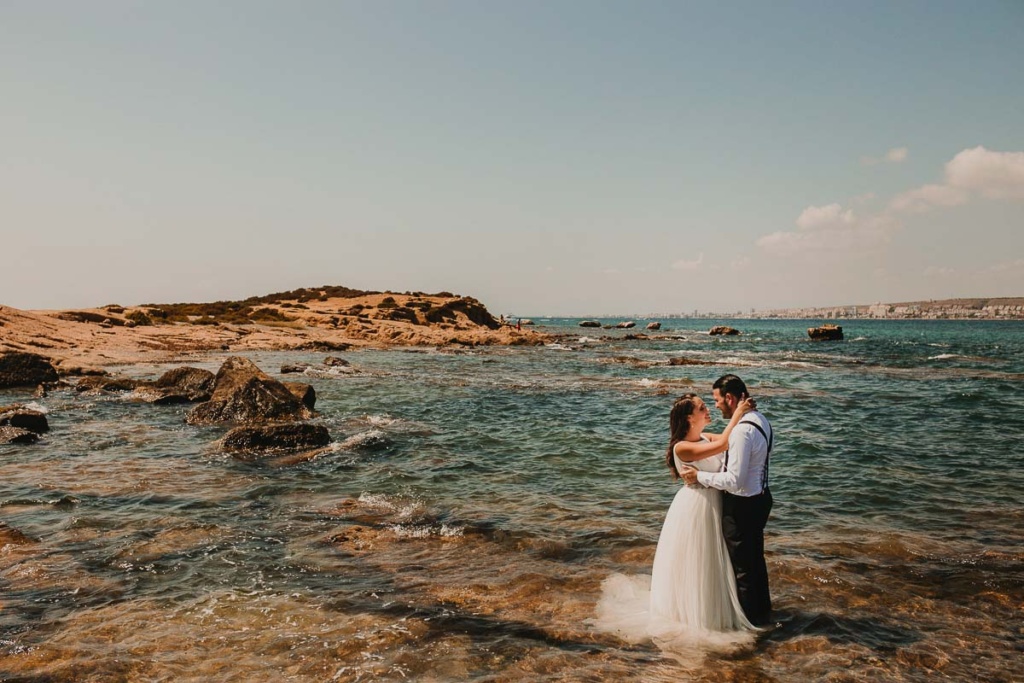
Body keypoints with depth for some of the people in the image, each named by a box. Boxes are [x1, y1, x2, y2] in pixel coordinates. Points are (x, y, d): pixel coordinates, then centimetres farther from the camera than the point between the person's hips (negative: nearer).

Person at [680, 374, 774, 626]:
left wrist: (700, 476, -18)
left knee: (741, 567, 9)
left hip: (742, 506, -10)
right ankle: (762, 612, 42)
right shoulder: (760, 420, 3)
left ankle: (747, 621, 26)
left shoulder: (742, 430, -29)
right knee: (756, 559, 25)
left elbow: (734, 480, -28)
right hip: (760, 497, 10)